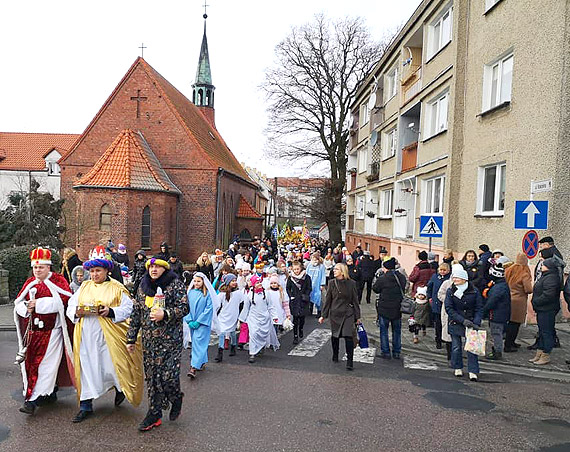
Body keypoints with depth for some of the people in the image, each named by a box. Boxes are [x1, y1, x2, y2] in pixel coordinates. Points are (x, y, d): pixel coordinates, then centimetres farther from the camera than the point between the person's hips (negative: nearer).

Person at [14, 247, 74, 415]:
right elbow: (18, 302, 11)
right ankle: (50, 393, 21)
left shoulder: (58, 280, -3)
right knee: (30, 362, 7)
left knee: (46, 364, -5)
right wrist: (26, 307, -12)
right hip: (32, 331, 6)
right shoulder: (29, 283, 14)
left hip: (51, 330, -5)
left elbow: (64, 299, -17)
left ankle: (32, 400, 0)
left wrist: (39, 304, -18)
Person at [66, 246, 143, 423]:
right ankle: (86, 406, 19)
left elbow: (128, 308, -7)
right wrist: (77, 311, -11)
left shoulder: (116, 287, -1)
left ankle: (120, 388, 34)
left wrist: (111, 312, -21)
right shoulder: (84, 287, 12)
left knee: (111, 367, 2)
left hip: (108, 336, -3)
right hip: (86, 336, 4)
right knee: (86, 369, 7)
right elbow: (70, 306, 11)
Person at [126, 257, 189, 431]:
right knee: (151, 376, 8)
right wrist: (131, 338, 14)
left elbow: (184, 307, -8)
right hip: (148, 339, 5)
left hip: (170, 338, -5)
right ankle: (154, 413, 21)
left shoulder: (176, 284, -4)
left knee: (168, 375, -8)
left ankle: (176, 398, 24)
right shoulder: (143, 287, 12)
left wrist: (165, 314, -23)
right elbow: (136, 313, 14)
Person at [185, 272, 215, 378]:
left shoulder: (207, 294, -7)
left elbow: (209, 308, -10)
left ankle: (193, 368, -14)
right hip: (192, 323, 5)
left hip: (203, 323, -5)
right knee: (195, 342, 13)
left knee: (198, 342, -11)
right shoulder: (190, 293, 5)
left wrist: (198, 321, -13)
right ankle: (202, 362, 29)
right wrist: (189, 321, -4)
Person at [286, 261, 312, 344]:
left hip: (303, 301, 0)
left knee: (302, 318, 8)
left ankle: (300, 329, 39)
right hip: (294, 301, 0)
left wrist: (305, 296, -6)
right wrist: (291, 296, -2)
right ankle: (295, 336, 8)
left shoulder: (306, 277, -3)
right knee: (295, 319, -1)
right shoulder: (290, 277, 1)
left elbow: (309, 288, 3)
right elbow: (287, 288, 10)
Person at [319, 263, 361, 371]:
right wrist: (323, 315, 2)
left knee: (348, 337, -10)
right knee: (335, 336, 13)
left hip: (348, 313, -2)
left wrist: (357, 316, 2)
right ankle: (335, 356, 34)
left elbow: (355, 300, 2)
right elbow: (327, 300, 3)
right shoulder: (331, 283, -1)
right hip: (335, 313, 2)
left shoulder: (351, 283, -4)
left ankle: (350, 361, 1)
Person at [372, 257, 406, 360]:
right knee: (396, 331, 15)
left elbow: (375, 288, -3)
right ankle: (396, 352, 21)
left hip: (384, 309, -4)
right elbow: (403, 290, 11)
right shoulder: (402, 278, -1)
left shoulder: (382, 278, -16)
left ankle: (386, 352, 10)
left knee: (384, 330, 8)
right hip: (397, 309, 4)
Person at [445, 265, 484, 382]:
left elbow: (479, 308, -1)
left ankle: (473, 371, 1)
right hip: (455, 323, 1)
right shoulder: (450, 291, -4)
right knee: (456, 347, 7)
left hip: (471, 323, -1)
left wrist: (476, 322, -14)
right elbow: (449, 308, -9)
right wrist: (463, 320, -17)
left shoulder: (474, 291, -4)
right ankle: (458, 368, 24)